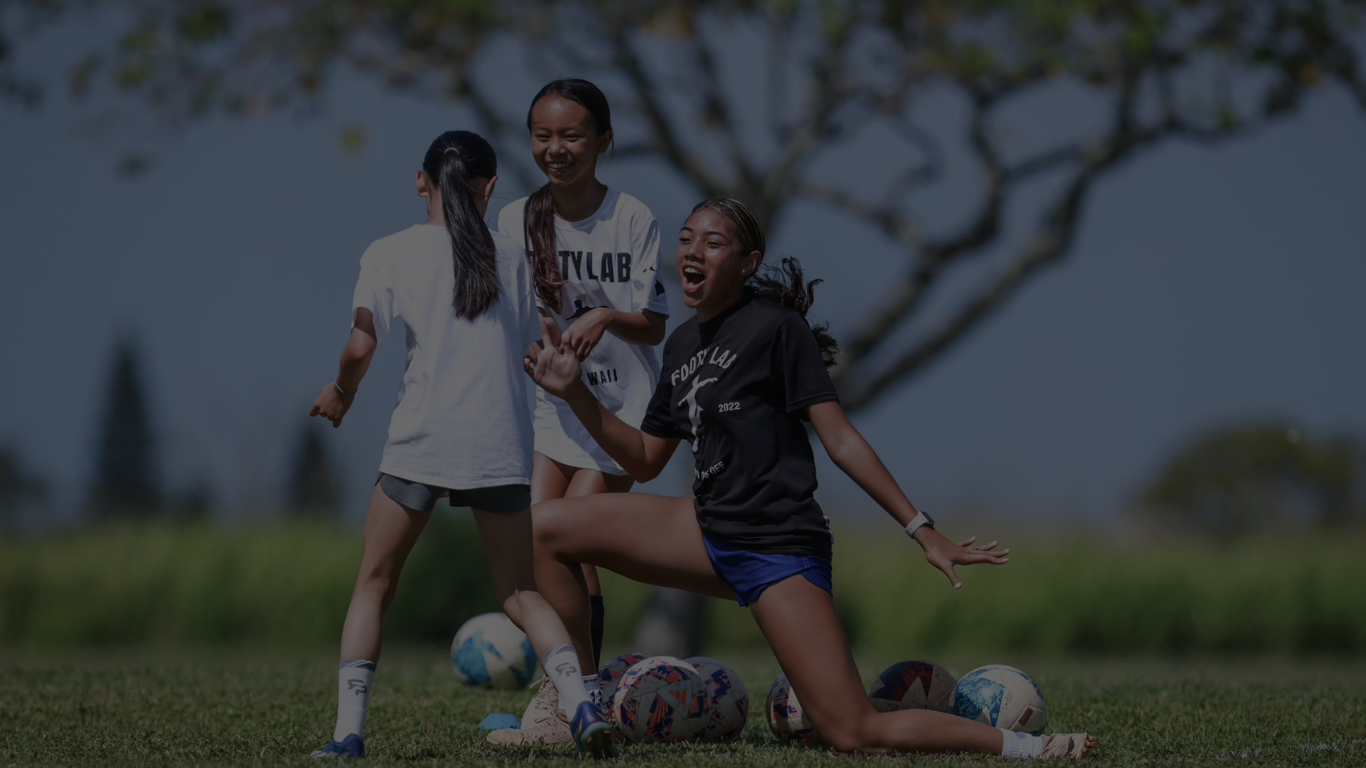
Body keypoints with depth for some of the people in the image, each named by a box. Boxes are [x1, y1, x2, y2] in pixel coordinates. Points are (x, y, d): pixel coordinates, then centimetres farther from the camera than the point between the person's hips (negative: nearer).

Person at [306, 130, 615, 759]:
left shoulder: (388, 254, 3)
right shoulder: (512, 258, 11)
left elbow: (360, 350, -4)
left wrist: (341, 394, 15)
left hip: (420, 442, -2)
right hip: (502, 447, 2)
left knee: (373, 586, 11)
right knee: (520, 592, 12)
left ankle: (348, 731, 1)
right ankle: (580, 704, -9)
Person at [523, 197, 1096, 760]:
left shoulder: (776, 328, -9)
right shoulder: (683, 345, 13)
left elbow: (840, 439, -10)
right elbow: (644, 460, 18)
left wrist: (921, 529, -14)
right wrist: (575, 392, 7)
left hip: (779, 549, -7)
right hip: (709, 534, 7)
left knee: (853, 734, -17)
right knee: (547, 527, 2)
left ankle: (1026, 749, -7)